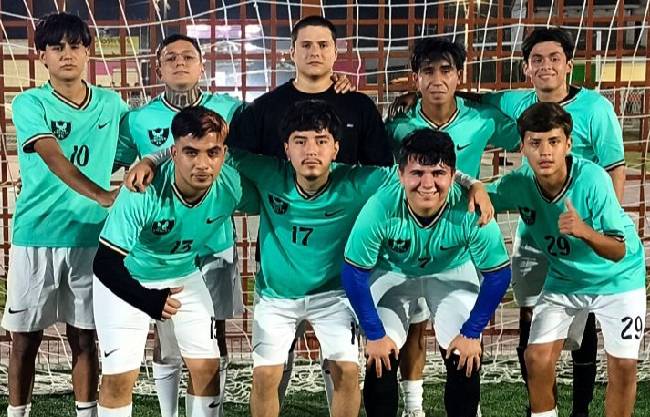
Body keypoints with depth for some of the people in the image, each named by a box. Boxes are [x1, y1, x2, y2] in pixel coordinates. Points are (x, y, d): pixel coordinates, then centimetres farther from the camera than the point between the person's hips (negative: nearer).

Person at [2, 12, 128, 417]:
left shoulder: (111, 104, 6)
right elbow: (53, 158, -20)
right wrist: (102, 196, -35)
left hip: (90, 236, 2)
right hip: (35, 234, -2)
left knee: (84, 337, 7)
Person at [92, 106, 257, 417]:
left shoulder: (232, 186, -23)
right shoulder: (143, 193, -35)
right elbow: (105, 263, -30)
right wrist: (149, 301, -38)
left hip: (184, 276, 4)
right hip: (126, 280, -4)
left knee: (207, 366, 3)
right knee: (120, 376, -8)